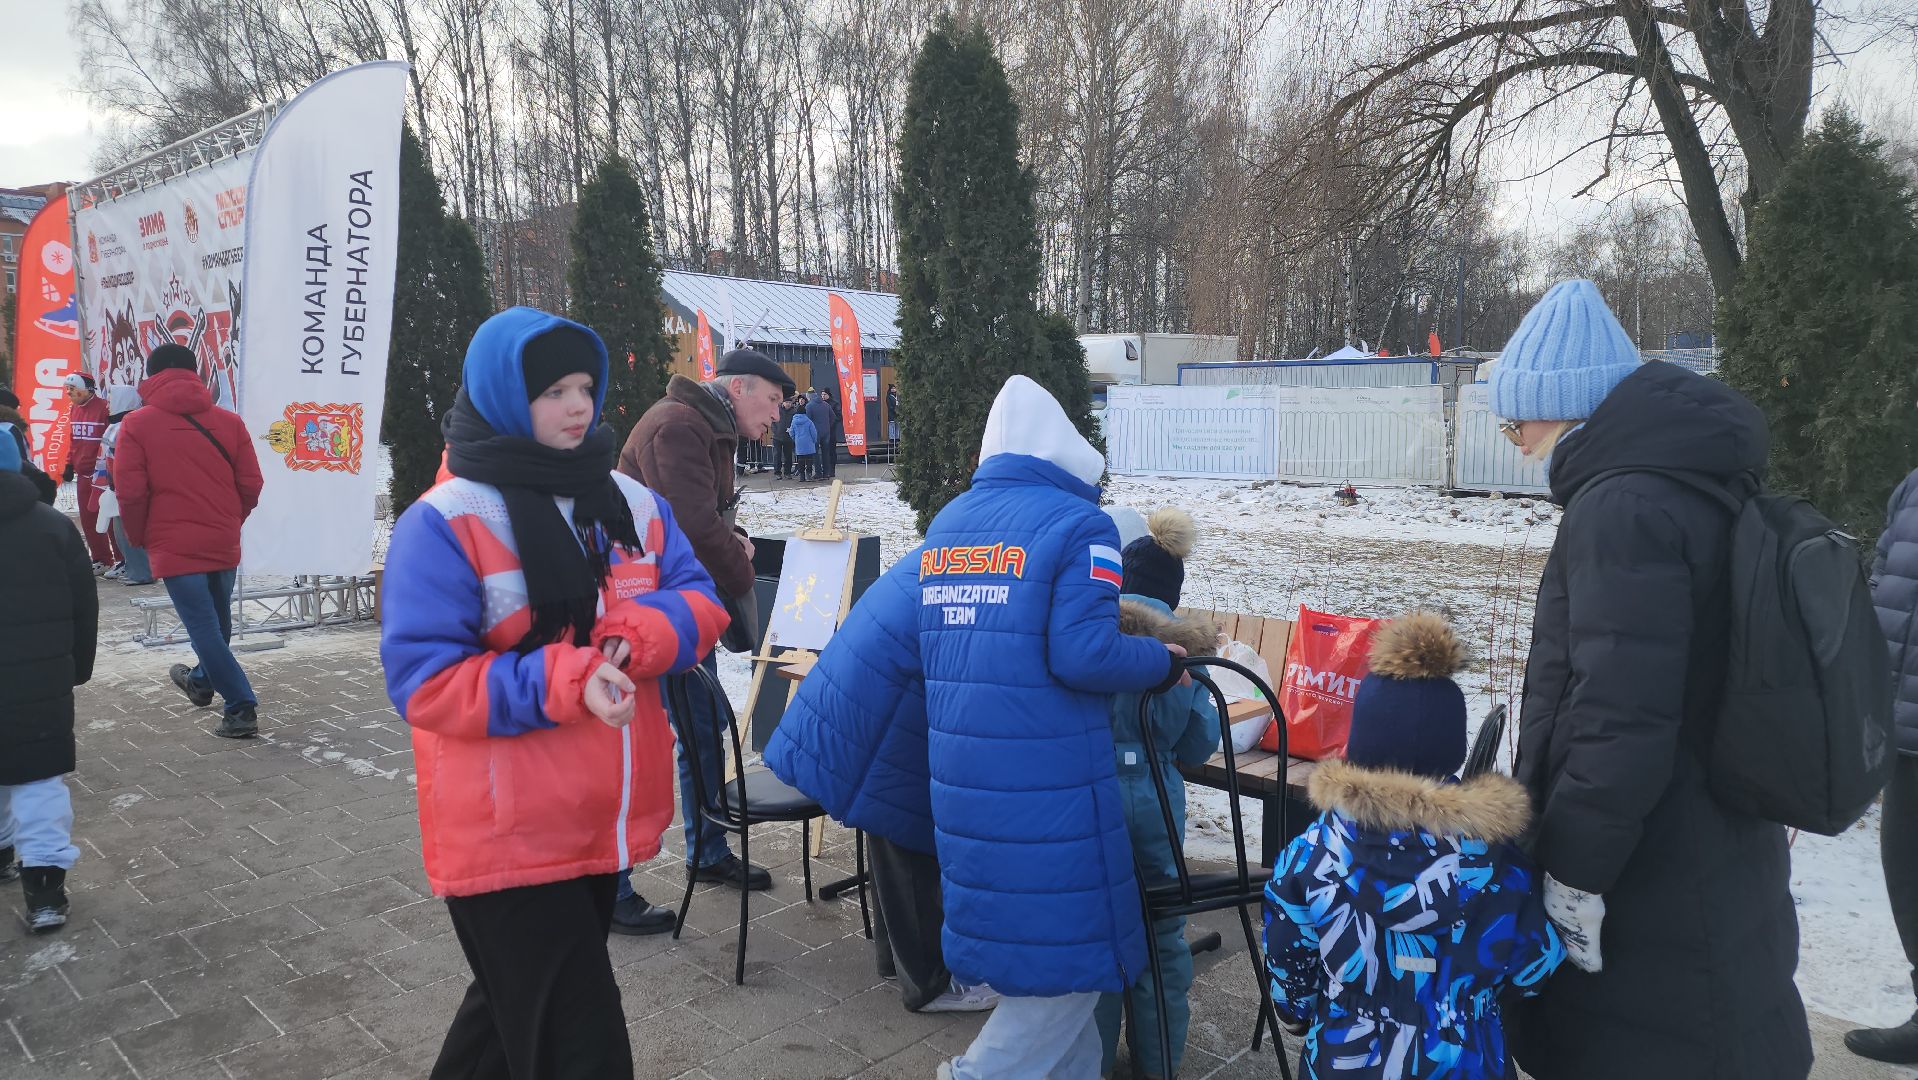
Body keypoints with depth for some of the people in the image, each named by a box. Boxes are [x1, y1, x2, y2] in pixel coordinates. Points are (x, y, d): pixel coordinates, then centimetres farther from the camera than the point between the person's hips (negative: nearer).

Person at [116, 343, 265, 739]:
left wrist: (140, 539, 8)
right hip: (225, 545, 4)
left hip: (174, 546, -4)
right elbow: (251, 485, 2)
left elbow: (130, 492, -8)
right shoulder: (229, 422, 3)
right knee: (218, 623, 22)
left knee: (204, 628, -1)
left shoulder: (137, 424, -4)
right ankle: (202, 683, 44)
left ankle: (241, 708, -5)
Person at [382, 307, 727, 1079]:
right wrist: (563, 682, -30)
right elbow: (423, 680, -18)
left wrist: (633, 639, -19)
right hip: (507, 840, -6)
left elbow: (701, 604, 3)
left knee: (515, 1012, 25)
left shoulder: (630, 503, 5)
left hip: (603, 825, 6)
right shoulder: (444, 522, -14)